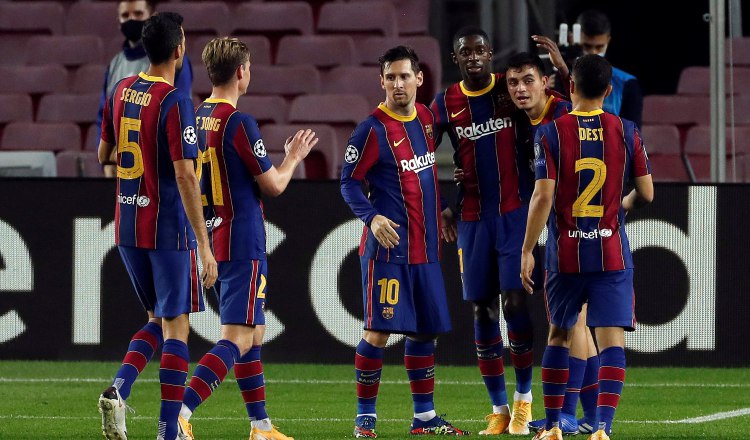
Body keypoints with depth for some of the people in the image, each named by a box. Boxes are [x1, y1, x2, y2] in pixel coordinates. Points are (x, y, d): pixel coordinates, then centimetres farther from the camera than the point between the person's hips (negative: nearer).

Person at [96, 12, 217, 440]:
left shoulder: (121, 92, 5)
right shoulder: (175, 102, -16)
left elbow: (104, 155, 18)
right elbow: (185, 176, -21)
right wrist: (205, 246, -20)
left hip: (127, 227, 7)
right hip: (168, 229, -7)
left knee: (159, 320, 18)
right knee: (176, 327, 0)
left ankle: (118, 389, -5)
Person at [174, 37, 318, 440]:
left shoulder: (196, 118, 7)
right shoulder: (239, 123, -16)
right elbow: (274, 185, -9)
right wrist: (294, 157, 10)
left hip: (211, 241, 9)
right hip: (243, 244, -9)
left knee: (254, 333, 18)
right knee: (237, 338, -11)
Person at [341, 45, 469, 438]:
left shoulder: (426, 118, 10)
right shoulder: (373, 129, -10)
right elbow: (349, 182, -10)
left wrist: (440, 213, 22)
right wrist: (372, 217, -24)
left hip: (425, 248, 7)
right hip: (387, 246, -7)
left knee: (424, 330, 10)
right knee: (379, 330, -8)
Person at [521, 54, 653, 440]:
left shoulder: (551, 133, -6)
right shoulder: (626, 132, -1)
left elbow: (543, 197, -11)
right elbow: (646, 194, 4)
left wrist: (527, 251, -4)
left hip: (565, 255, 0)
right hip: (613, 254, 0)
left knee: (558, 334, 18)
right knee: (612, 340, -5)